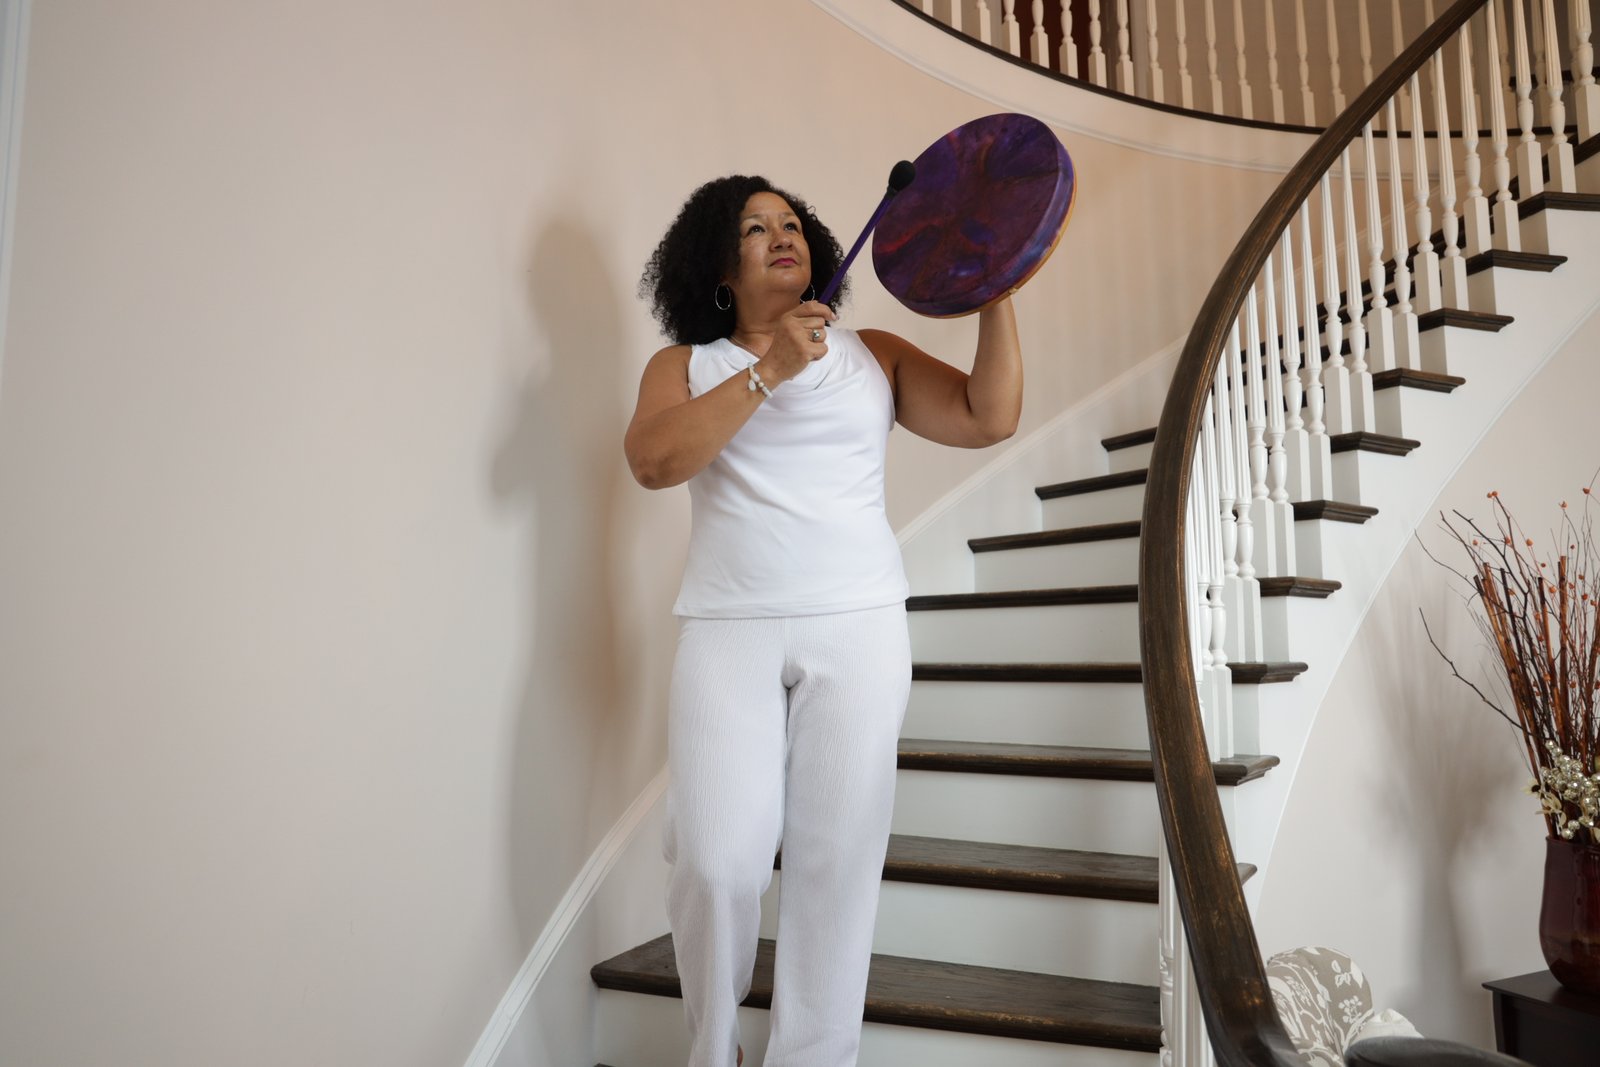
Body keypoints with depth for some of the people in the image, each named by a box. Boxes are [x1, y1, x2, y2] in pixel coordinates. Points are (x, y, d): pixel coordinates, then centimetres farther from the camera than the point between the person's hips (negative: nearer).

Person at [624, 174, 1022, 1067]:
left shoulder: (873, 355, 14)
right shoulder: (686, 366, 12)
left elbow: (990, 418, 5)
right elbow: (652, 460, -8)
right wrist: (767, 372, -14)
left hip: (858, 628, 1)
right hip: (728, 630, -1)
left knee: (838, 860, -4)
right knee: (719, 863, -7)